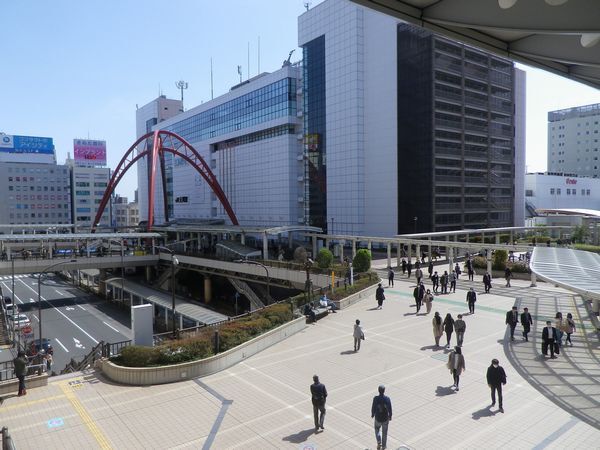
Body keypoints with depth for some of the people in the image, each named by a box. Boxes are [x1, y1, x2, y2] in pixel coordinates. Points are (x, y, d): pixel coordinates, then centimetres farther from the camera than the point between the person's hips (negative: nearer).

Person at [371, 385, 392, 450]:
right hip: (385, 418, 1)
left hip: (378, 418, -1)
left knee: (377, 429, 26)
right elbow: (390, 409, -11)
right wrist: (390, 416, 7)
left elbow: (373, 408, -12)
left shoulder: (375, 398, -22)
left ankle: (379, 442, 12)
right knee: (384, 432, 20)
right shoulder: (387, 399, -19)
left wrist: (372, 415, 7)